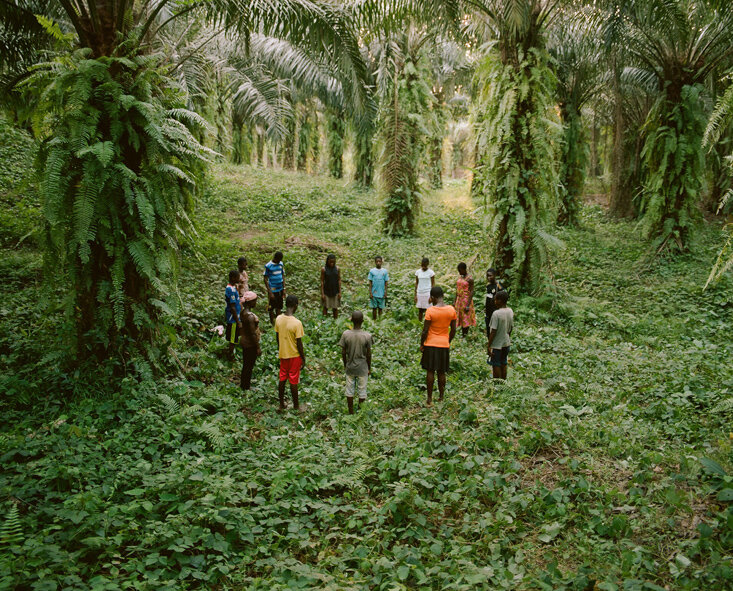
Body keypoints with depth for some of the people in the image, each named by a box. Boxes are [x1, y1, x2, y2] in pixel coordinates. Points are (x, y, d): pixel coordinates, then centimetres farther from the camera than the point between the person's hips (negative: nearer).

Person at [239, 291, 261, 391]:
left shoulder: (243, 312, -1)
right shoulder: (250, 316, -30)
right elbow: (252, 334, -26)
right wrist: (258, 348, -17)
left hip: (244, 341, 9)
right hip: (250, 344, -9)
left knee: (246, 364, 24)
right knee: (249, 366, 9)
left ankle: (243, 383, 40)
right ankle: (246, 386, 24)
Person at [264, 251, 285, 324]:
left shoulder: (281, 264, 2)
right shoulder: (268, 266, -14)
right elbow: (266, 280, -12)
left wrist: (284, 289, 5)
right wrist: (270, 292, -15)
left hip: (280, 289, 5)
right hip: (273, 291, -5)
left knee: (279, 307, 13)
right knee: (271, 307, 6)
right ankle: (272, 323, 17)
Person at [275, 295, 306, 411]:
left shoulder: (278, 319, -7)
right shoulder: (297, 323, -24)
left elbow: (277, 337, 5)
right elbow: (299, 343, -18)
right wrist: (303, 359, -7)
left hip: (282, 354, 5)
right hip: (294, 356, -5)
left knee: (282, 379, 16)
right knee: (293, 381, 8)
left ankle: (281, 404, 27)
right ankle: (296, 406, 22)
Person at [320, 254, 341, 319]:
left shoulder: (337, 269, -3)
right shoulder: (324, 269, -10)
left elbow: (339, 280, 1)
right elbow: (322, 281, -7)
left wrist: (340, 292, -2)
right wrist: (322, 293, -10)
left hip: (335, 291, 2)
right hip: (326, 291, -2)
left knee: (335, 308, 9)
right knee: (326, 307, 8)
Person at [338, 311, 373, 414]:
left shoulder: (345, 334, -13)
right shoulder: (367, 336, -17)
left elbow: (343, 352, -6)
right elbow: (369, 354, -9)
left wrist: (345, 365, 10)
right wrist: (369, 368, 5)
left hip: (350, 367, 1)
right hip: (362, 368, -1)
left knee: (349, 390, 14)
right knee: (362, 391, 12)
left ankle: (351, 413, 23)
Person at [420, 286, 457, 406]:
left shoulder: (430, 311, -15)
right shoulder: (451, 310, -4)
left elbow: (425, 330, -13)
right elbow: (453, 330, 3)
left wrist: (421, 344, 0)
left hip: (431, 344, -3)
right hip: (444, 345, 3)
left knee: (430, 372, 5)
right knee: (442, 372, 13)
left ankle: (429, 399, 8)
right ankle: (441, 396, 21)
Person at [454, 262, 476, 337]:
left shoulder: (470, 279, -13)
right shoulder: (460, 277, 10)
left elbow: (471, 291, -16)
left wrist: (468, 305, -20)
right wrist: (455, 302, 15)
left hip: (466, 300, -7)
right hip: (459, 300, 7)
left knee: (466, 319, -2)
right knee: (461, 319, 11)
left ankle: (465, 336, 6)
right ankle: (463, 336, 18)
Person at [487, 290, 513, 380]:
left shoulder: (496, 313, -23)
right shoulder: (510, 311, -2)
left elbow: (493, 331, -21)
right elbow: (511, 328, 8)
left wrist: (488, 345, -14)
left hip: (497, 344, -6)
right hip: (506, 342, 7)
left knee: (496, 365, 7)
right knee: (504, 363, 18)